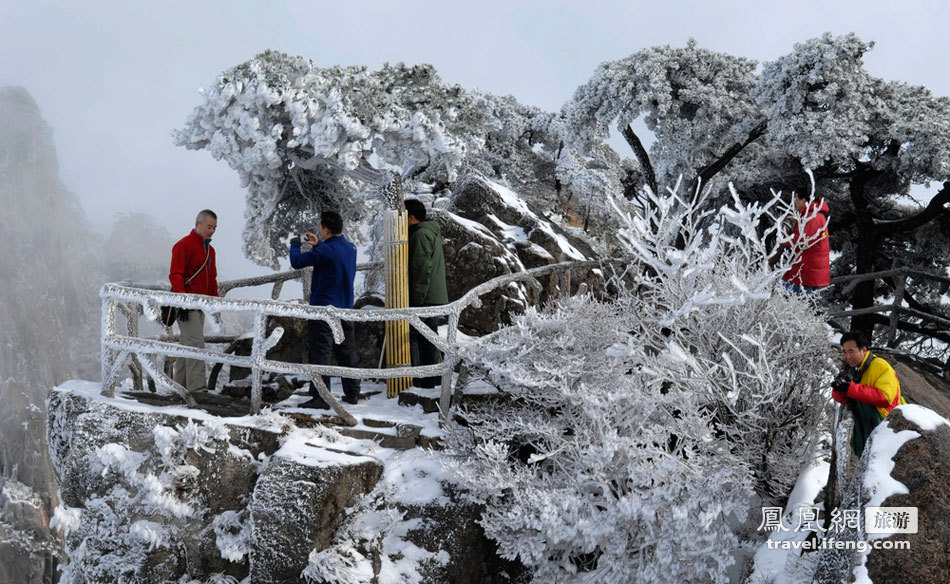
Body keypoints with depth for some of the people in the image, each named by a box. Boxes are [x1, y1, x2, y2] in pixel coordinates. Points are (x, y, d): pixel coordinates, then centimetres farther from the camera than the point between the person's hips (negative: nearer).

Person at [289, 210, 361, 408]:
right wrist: (318, 245, 22)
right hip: (345, 309, 8)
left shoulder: (324, 251, -19)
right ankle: (352, 393, 22)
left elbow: (297, 262, -11)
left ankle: (320, 397, -5)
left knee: (321, 353, -4)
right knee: (346, 352, 15)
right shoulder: (351, 248, 6)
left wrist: (295, 245, 7)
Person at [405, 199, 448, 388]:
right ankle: (431, 377, 18)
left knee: (411, 334, -8)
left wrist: (417, 297, -21)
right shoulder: (433, 232, 20)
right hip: (436, 295, 10)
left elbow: (422, 267, -20)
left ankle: (413, 378, -10)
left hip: (424, 296, -10)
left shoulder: (421, 234, -13)